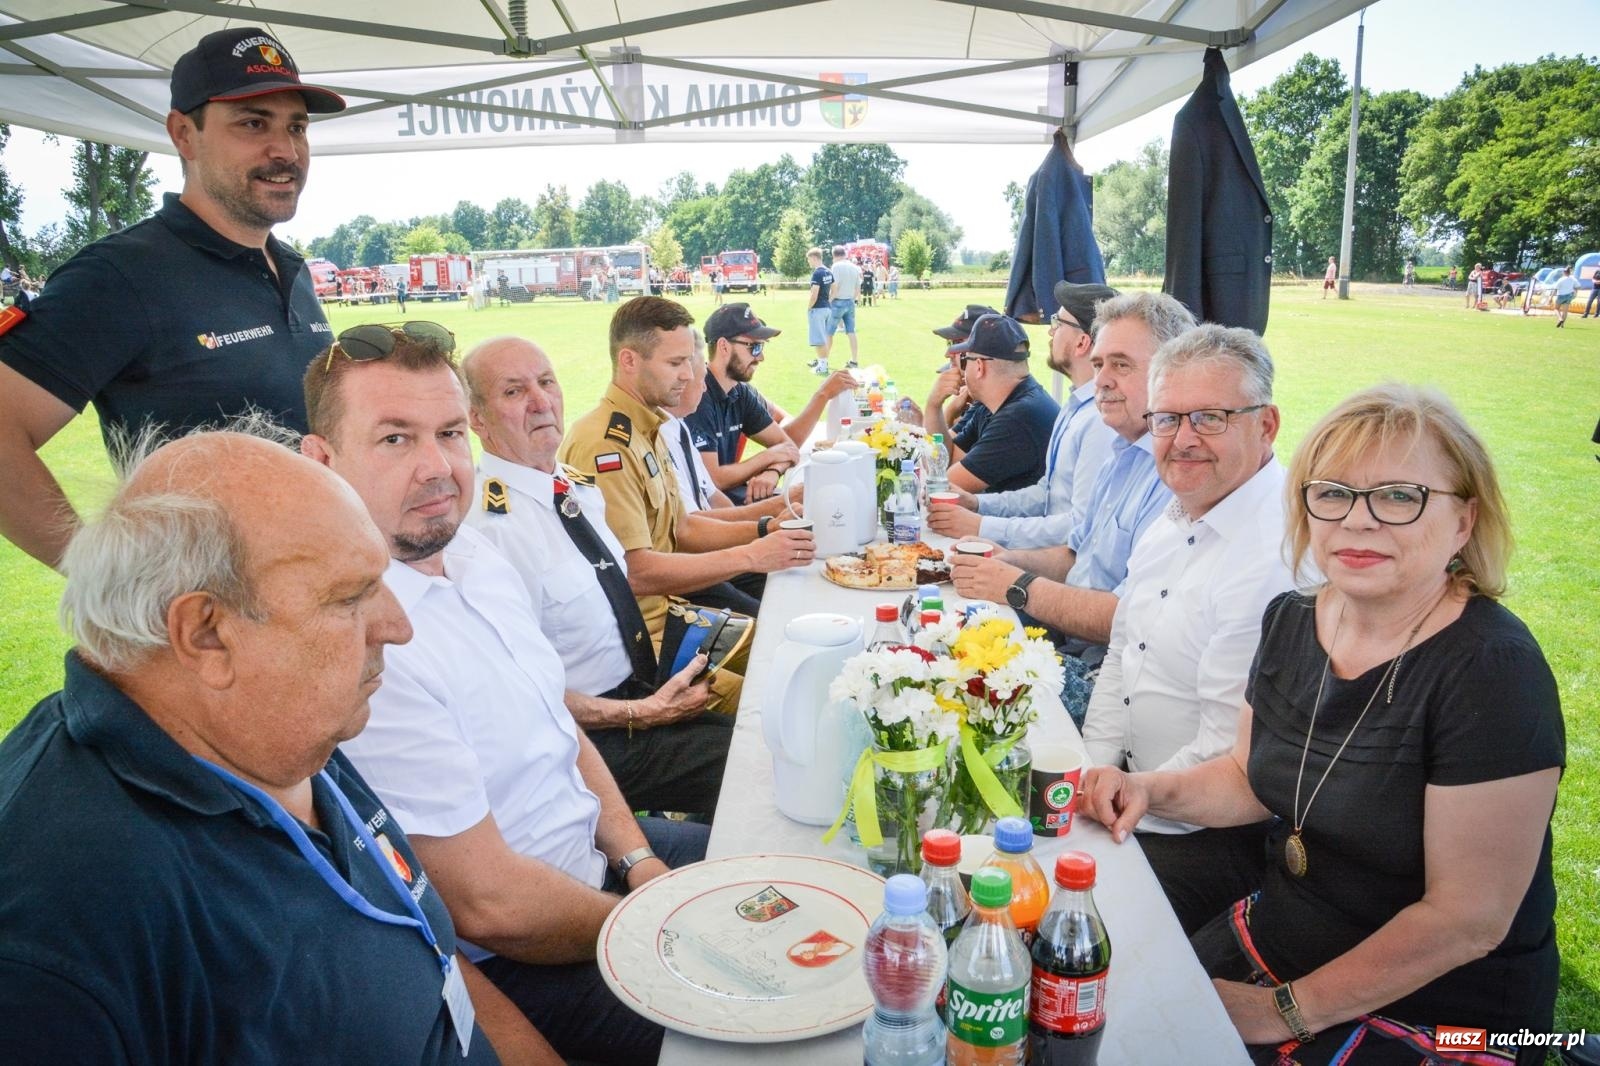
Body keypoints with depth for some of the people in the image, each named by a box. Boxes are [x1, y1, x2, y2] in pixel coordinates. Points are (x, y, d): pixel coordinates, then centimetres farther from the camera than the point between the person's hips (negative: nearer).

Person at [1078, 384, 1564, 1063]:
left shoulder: (1492, 671, -23)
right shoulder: (1292, 622, -2)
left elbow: (1469, 921, -22)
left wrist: (1289, 1011, -16)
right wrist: (1151, 791, -7)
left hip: (1432, 1010, -6)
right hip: (1276, 926, 6)